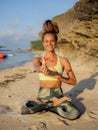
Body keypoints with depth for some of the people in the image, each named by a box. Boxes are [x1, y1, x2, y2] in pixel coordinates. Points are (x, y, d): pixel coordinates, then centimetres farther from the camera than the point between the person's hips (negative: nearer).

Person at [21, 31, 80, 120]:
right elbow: (36, 67, -23)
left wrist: (57, 76, -15)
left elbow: (73, 81, 2)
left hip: (58, 95, -1)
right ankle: (54, 103, -10)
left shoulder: (63, 61, 1)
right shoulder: (38, 60, 2)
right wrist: (42, 69, -49)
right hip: (42, 96, 2)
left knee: (74, 114, -31)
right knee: (24, 109, -29)